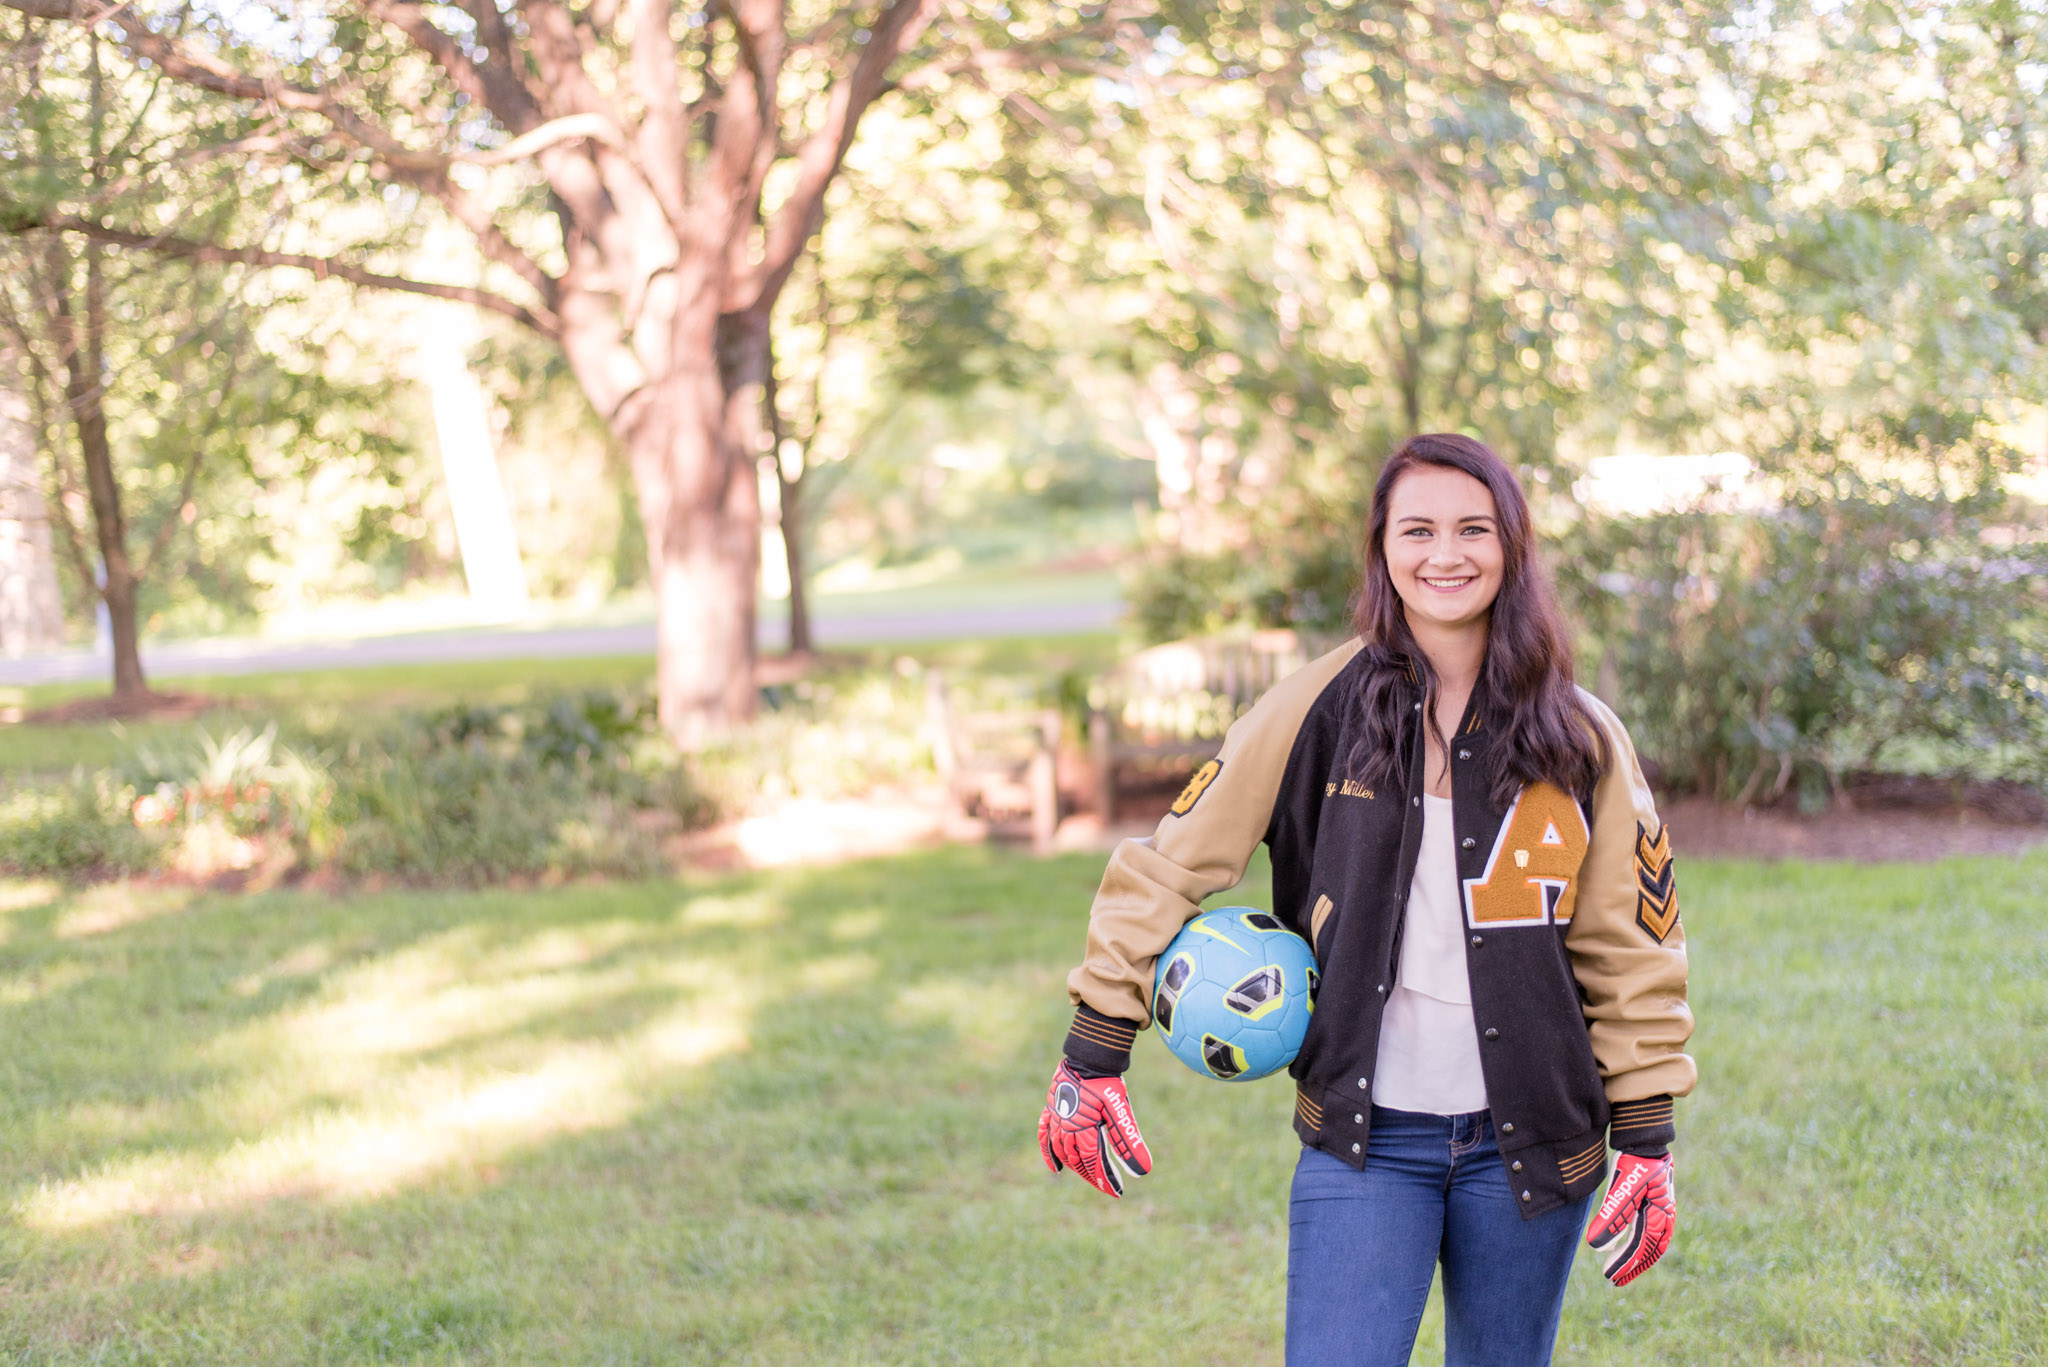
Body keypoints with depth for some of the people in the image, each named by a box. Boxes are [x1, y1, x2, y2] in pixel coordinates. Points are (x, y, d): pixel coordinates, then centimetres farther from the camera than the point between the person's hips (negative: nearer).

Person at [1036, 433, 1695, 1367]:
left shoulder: (1579, 741, 1)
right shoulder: (1320, 708, -3)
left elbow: (1630, 950, 5)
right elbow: (1171, 865, -1)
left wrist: (1647, 1141, 2)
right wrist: (1093, 1057, -4)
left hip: (1527, 1139, 2)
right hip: (1363, 1137, -1)